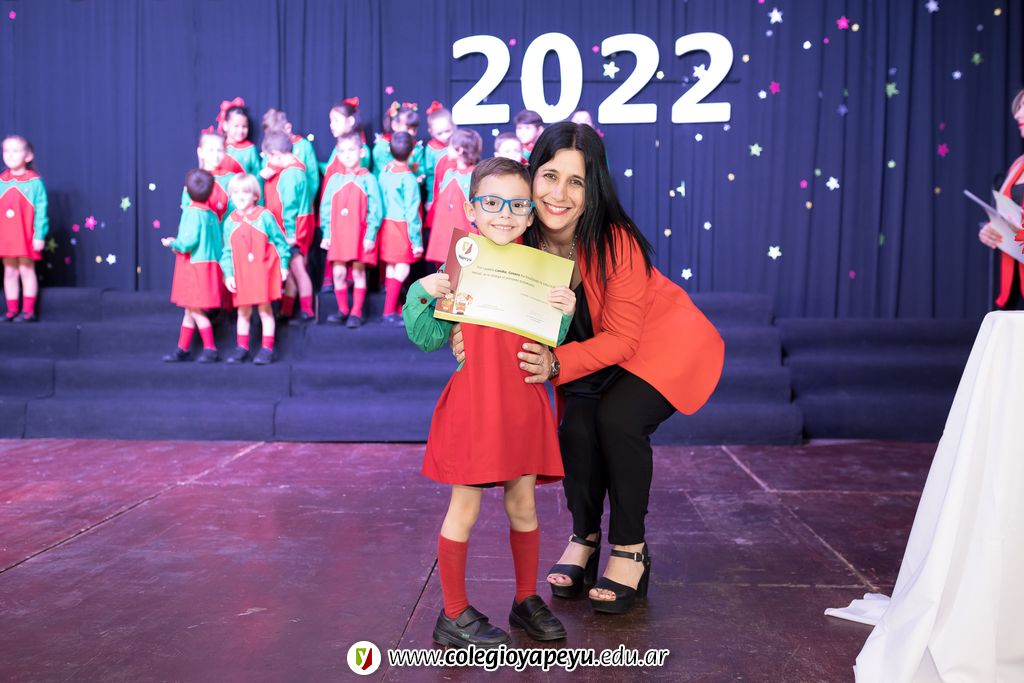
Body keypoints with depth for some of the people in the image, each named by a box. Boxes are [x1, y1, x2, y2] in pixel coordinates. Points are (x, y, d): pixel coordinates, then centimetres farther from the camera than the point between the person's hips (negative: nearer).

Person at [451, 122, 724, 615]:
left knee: (618, 420, -24)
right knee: (577, 426, -18)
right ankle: (584, 538, 8)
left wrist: (556, 364, -44)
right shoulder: (522, 242, -21)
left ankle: (630, 551, -3)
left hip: (666, 343, -4)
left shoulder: (617, 242, -32)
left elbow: (621, 339, -28)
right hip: (592, 351, 4)